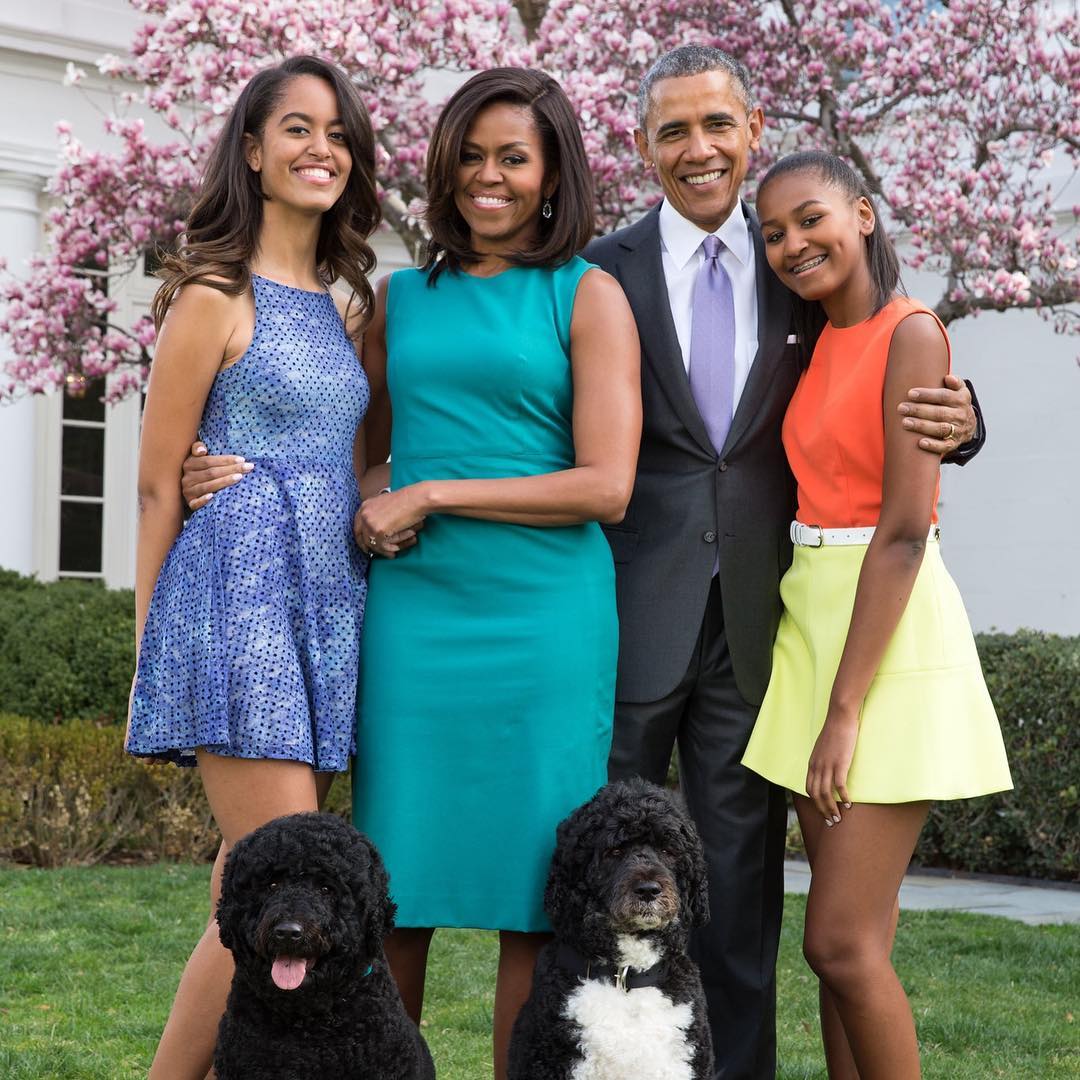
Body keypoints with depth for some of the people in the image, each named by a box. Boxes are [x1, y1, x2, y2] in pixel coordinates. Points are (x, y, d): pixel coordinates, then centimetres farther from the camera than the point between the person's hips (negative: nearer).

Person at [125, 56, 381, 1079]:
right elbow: (158, 486, -2)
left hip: (325, 600, 7)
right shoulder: (217, 297, -4)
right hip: (242, 590, -7)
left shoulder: (343, 303, 17)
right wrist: (150, 645, -1)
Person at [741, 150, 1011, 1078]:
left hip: (891, 635, -8)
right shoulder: (820, 345, 13)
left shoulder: (909, 334, -12)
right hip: (814, 620, 8)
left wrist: (845, 709, -18)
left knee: (842, 940, -9)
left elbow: (904, 530, -17)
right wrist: (820, 691, 4)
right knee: (848, 940, 9)